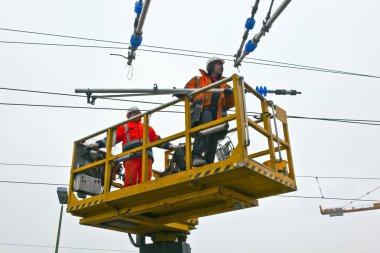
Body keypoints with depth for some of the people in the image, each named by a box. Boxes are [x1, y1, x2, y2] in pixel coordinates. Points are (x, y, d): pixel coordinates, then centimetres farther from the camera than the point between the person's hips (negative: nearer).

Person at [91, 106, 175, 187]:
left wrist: (168, 145, 19)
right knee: (130, 181, -12)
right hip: (131, 156, -2)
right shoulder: (123, 127, 25)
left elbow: (157, 140, 31)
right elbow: (112, 138, 15)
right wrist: (99, 144, 2)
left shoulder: (147, 127, 33)